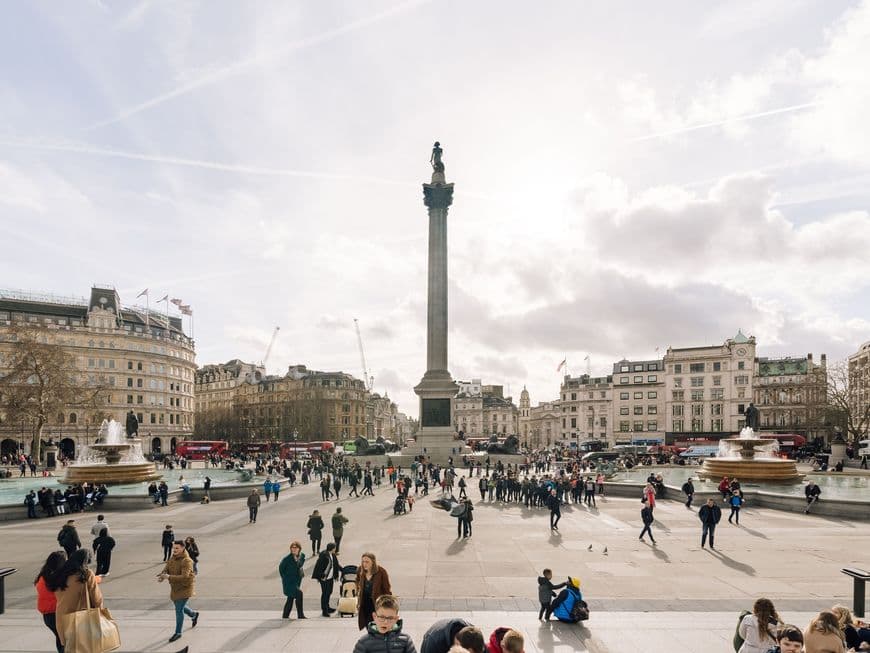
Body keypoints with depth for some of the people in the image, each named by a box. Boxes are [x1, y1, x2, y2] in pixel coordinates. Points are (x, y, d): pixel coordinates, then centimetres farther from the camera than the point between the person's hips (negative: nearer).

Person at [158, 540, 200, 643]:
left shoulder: (186, 561, -26)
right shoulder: (172, 559, -1)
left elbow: (184, 577, -34)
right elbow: (166, 569, -8)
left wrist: (169, 577, -41)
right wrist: (162, 575, -32)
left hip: (185, 588, -8)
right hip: (175, 588, 8)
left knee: (179, 609, -5)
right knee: (179, 606, 23)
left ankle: (178, 633, 11)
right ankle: (194, 615, 50)